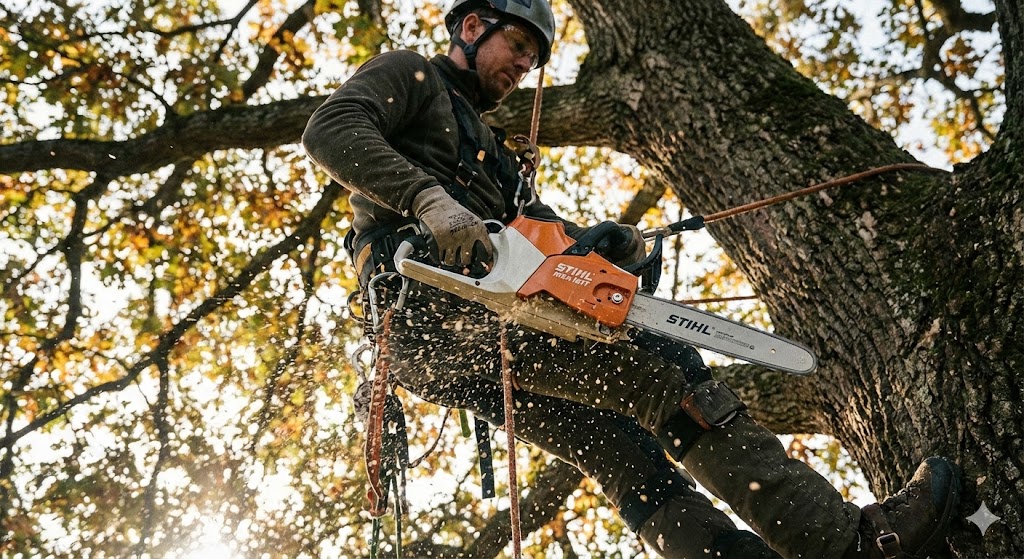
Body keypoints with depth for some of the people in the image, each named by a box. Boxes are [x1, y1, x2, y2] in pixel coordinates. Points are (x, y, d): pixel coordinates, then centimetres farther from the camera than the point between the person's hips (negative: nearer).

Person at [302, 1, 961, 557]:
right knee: (667, 371, -17)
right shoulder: (409, 75, 12)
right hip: (432, 306, -10)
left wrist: (614, 246, -1)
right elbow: (330, 129, -9)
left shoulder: (489, 150, 36)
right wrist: (430, 199, -24)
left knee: (625, 452, -2)